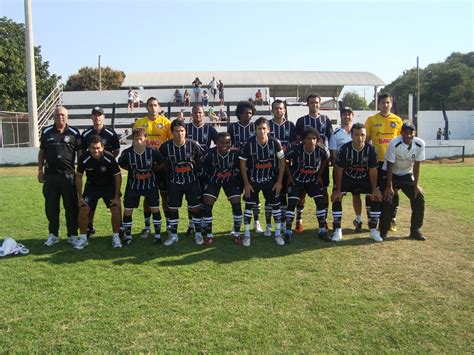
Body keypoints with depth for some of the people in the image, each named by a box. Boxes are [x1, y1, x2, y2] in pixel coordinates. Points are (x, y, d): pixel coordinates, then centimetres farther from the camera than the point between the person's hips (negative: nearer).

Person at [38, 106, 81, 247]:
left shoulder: (74, 133, 2)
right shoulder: (46, 132, 7)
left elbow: (80, 152, 4)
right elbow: (42, 152, 13)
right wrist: (40, 170, 9)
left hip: (68, 175, -2)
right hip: (50, 175, 2)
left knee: (71, 206, 3)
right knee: (51, 206, 9)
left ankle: (72, 235, 13)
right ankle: (53, 234, 22)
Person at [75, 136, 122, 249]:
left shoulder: (110, 158, -25)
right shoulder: (84, 159, -21)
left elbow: (118, 176, -14)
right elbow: (79, 177, -6)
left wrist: (117, 197, -14)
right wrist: (80, 197, -7)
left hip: (109, 186, -1)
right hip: (91, 186, 1)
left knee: (116, 209, -14)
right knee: (83, 210, -11)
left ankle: (116, 237, 4)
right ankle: (83, 238, 8)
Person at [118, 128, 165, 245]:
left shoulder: (153, 152, -17)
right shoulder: (127, 153, -16)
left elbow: (161, 163, 2)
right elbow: (121, 164, 5)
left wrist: (151, 170, -3)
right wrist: (132, 170, 0)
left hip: (150, 184, -1)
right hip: (133, 185, 1)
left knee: (155, 209, -3)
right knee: (127, 210, 1)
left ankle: (157, 234, 14)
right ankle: (127, 236, 19)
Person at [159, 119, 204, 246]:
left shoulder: (193, 145, -13)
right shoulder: (166, 146, -11)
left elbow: (200, 160, 3)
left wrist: (196, 172, 3)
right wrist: (168, 175, 4)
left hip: (191, 181, -1)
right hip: (174, 182, 1)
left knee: (195, 208, 2)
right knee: (173, 208, 6)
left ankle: (198, 234, 18)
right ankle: (173, 235, 22)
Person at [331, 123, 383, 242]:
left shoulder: (370, 150, -19)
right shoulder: (344, 149, -23)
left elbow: (373, 171, -10)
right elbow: (339, 170, -15)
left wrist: (374, 190, -8)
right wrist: (338, 190, -13)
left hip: (364, 178, 1)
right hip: (347, 178, -1)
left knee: (377, 197, -11)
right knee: (336, 197, -18)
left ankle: (373, 230, 4)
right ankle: (337, 230, -7)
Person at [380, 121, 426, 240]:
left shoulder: (420, 144, -17)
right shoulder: (394, 144, -27)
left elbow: (416, 165, -9)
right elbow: (389, 166, -21)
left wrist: (416, 185, -9)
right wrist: (389, 186, -20)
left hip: (407, 175, 4)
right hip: (391, 174, -4)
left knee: (419, 198, -4)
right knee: (387, 199, -14)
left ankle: (415, 230, 12)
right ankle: (384, 231, 2)